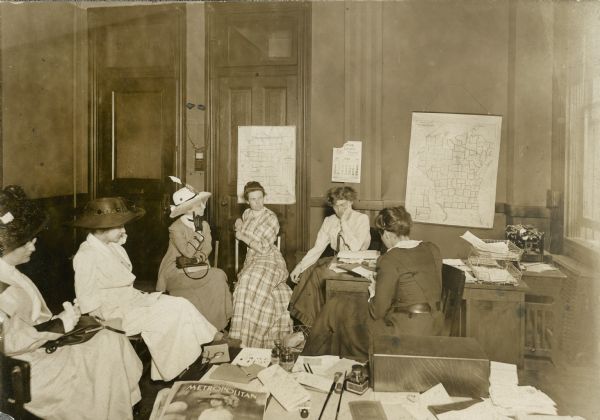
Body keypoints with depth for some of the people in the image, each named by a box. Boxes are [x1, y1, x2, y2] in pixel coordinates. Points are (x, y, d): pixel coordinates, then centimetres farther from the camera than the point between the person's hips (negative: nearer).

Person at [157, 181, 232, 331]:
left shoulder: (204, 225, 8)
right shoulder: (175, 228, -11)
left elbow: (207, 248, -2)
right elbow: (188, 252, -22)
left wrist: (200, 257, -22)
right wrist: (198, 232, -14)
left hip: (196, 269, 6)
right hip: (175, 272, -6)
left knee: (219, 276, -20)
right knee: (213, 279, -27)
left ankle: (217, 324, -11)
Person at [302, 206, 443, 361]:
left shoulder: (389, 260, -19)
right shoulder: (432, 249, 2)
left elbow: (377, 311, -15)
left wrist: (374, 293, 7)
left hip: (405, 331, -8)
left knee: (334, 308, 13)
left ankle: (312, 358, 34)